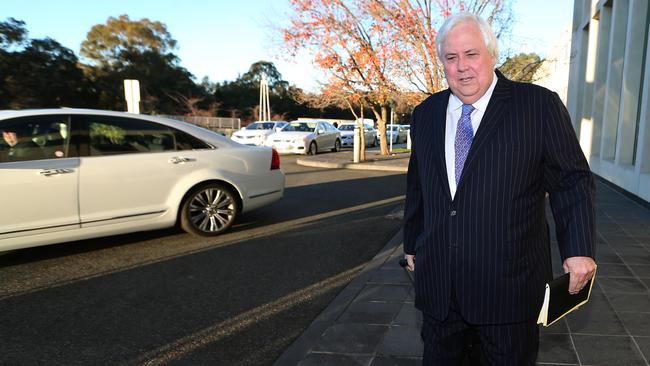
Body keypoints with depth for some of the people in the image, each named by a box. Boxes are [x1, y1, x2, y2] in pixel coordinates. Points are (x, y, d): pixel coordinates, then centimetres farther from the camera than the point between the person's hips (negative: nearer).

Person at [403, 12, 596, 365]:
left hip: (509, 284, -3)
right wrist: (412, 244, 18)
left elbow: (571, 180, -3)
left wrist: (578, 249, -10)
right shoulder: (425, 114, 8)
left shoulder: (540, 105, -5)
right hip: (437, 283, 4)